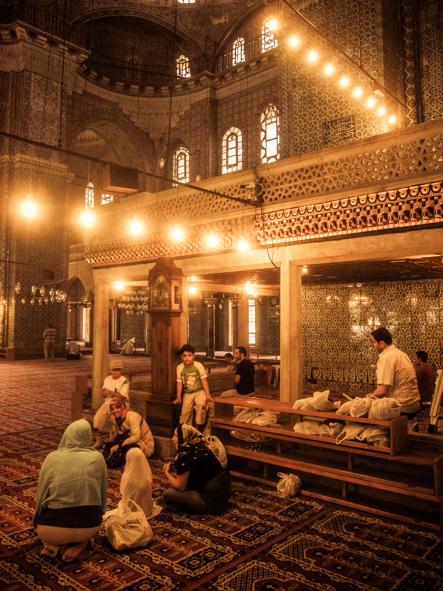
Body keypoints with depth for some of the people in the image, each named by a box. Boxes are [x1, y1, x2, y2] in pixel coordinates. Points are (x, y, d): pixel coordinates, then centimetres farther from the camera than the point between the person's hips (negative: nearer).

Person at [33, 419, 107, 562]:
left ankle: (59, 546, 4)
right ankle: (81, 543, 5)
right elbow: (102, 493, 7)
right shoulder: (97, 458, -1)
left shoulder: (52, 458, -1)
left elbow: (41, 494, 6)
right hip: (89, 527, 1)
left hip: (53, 529, 0)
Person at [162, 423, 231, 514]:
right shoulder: (199, 447, 10)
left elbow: (180, 487, -10)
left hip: (212, 501, -10)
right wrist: (172, 472, 12)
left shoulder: (185, 455, -17)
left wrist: (167, 473, 6)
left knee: (167, 494, -9)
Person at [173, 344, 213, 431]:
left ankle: (199, 428, -13)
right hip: (187, 393, 2)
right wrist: (179, 396, -2)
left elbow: (204, 379, -5)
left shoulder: (199, 365, -7)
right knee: (185, 411, -10)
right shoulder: (180, 368, -2)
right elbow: (179, 382, 2)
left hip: (200, 391, -2)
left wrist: (207, 394, -8)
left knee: (200, 405, -28)